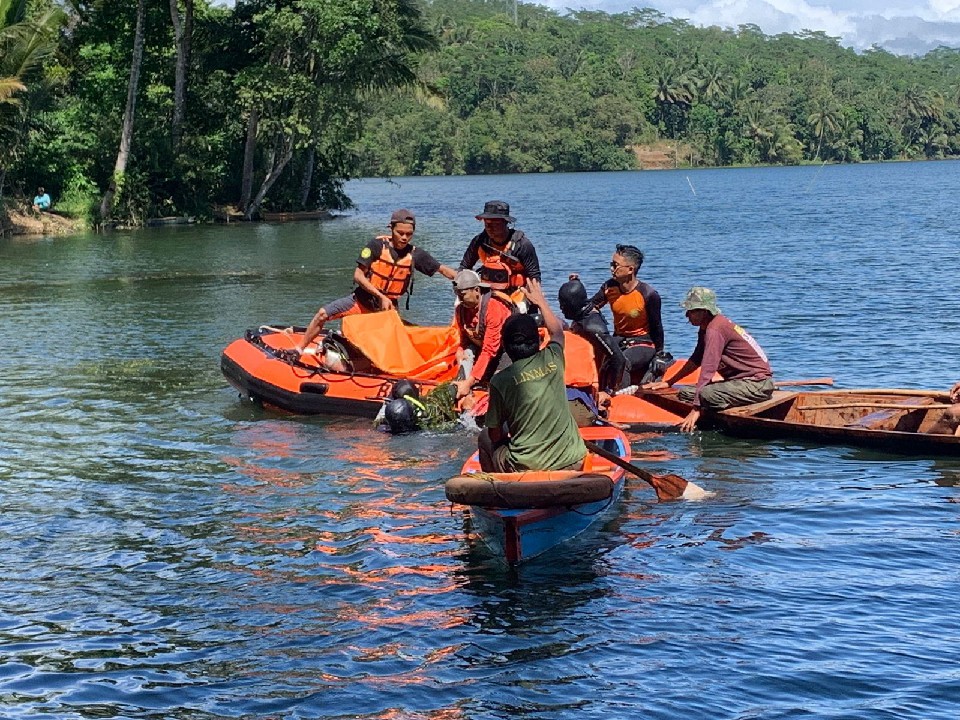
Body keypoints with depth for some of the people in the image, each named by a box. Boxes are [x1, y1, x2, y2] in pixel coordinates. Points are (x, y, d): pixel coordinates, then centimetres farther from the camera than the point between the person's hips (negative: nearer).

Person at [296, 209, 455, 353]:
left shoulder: (415, 254, -8)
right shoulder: (377, 245, -14)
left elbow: (442, 269, -2)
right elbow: (358, 275, -15)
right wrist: (381, 296, -23)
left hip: (387, 305, 2)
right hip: (362, 300, -2)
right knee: (323, 314, -12)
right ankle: (297, 351, -1)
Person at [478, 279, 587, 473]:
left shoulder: (500, 380, -9)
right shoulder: (552, 360, 0)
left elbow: (495, 434, -1)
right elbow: (557, 331, 25)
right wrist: (541, 301, 39)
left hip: (525, 466, -3)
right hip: (572, 462, 3)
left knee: (484, 438, 23)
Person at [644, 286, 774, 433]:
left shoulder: (714, 330, -21)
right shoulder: (706, 328, 9)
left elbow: (707, 370, -27)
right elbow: (696, 361, 23)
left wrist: (696, 410, -29)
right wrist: (668, 382, 27)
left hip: (759, 384, -10)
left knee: (705, 394, -33)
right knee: (685, 393, 5)